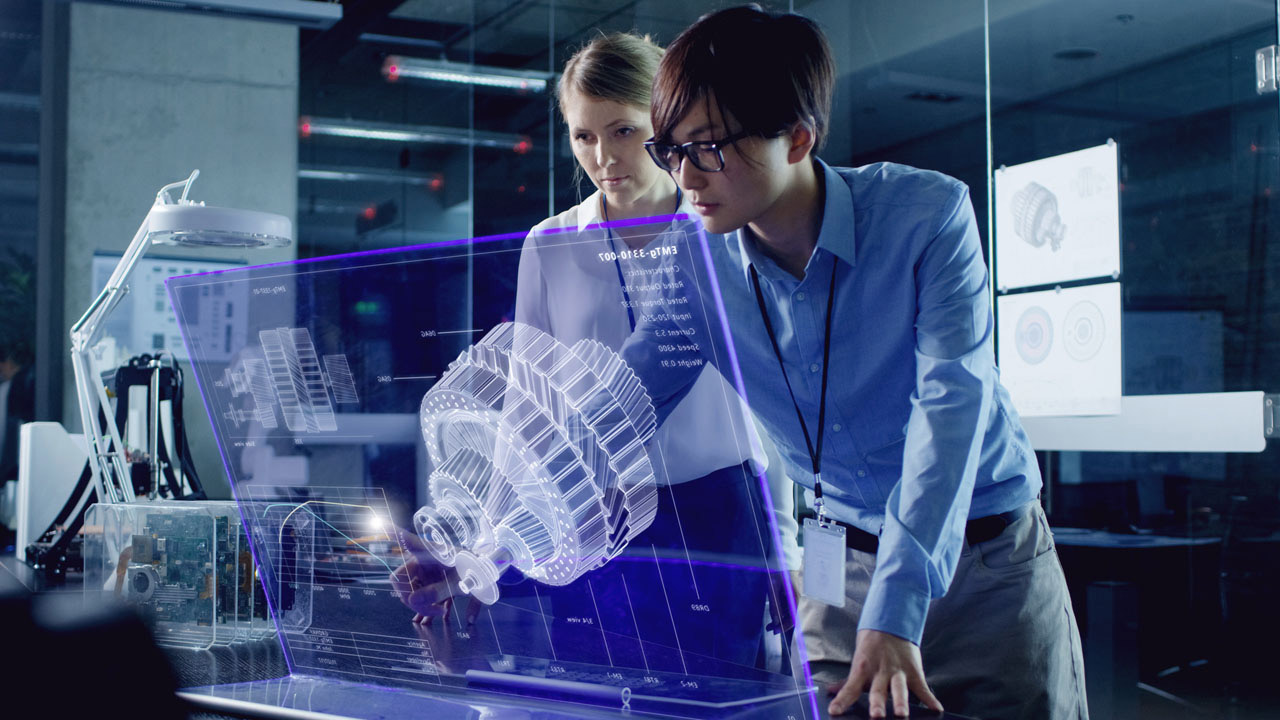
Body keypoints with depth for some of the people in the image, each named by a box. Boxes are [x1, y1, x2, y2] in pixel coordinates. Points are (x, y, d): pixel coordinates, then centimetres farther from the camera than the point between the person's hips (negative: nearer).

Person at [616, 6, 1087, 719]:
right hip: (842, 565, 3)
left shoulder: (928, 214, -19)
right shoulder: (701, 267, -8)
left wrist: (896, 612, -35)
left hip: (991, 560, -2)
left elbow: (949, 405, -26)